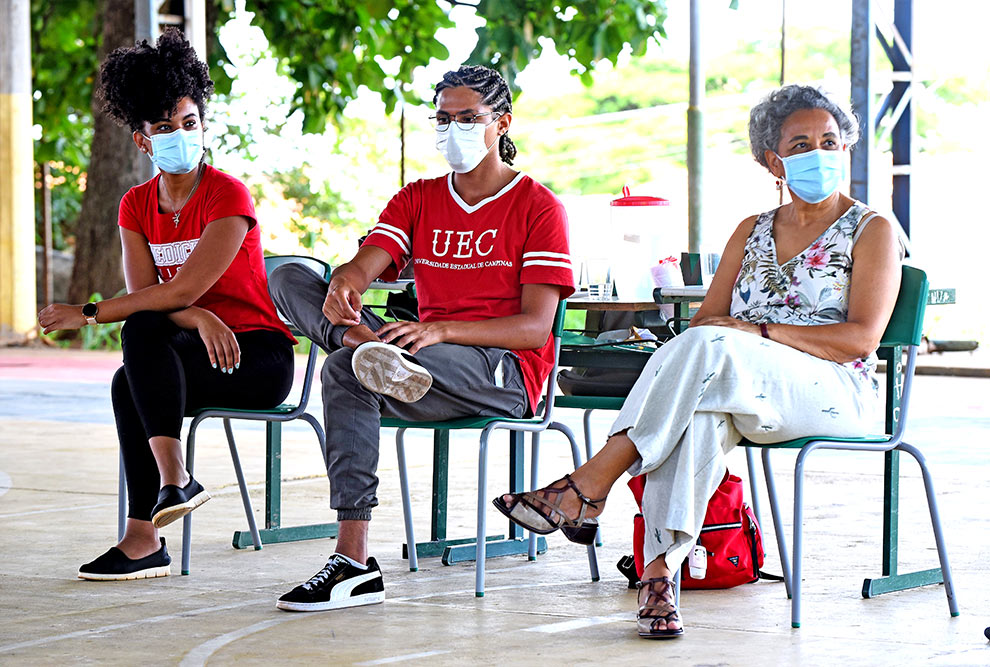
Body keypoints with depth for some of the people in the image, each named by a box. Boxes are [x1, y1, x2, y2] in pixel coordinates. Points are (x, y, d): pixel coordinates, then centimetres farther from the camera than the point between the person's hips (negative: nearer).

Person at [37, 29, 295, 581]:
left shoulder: (230, 197, -13)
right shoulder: (137, 207, 7)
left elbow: (183, 290, -21)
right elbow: (146, 293, -5)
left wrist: (88, 313, -17)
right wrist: (199, 317, -26)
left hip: (260, 358, -5)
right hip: (196, 351, 5)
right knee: (131, 382, -28)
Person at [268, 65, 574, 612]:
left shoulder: (537, 208, 2)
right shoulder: (416, 201, 18)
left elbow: (536, 326, -8)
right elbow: (363, 266, 1)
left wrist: (441, 330, -23)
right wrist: (343, 284, -26)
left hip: (503, 373, -6)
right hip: (426, 359, 6)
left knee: (346, 373, -34)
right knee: (289, 278, -7)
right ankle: (364, 343, -34)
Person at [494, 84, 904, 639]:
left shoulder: (872, 230, 7)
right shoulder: (753, 232, 23)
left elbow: (861, 338, -7)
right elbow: (707, 317, 14)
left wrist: (757, 332, -15)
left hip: (834, 394, -4)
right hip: (739, 391, 4)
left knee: (710, 349, -35)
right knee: (700, 408, -37)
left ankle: (588, 487, -36)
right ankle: (661, 569, -45)